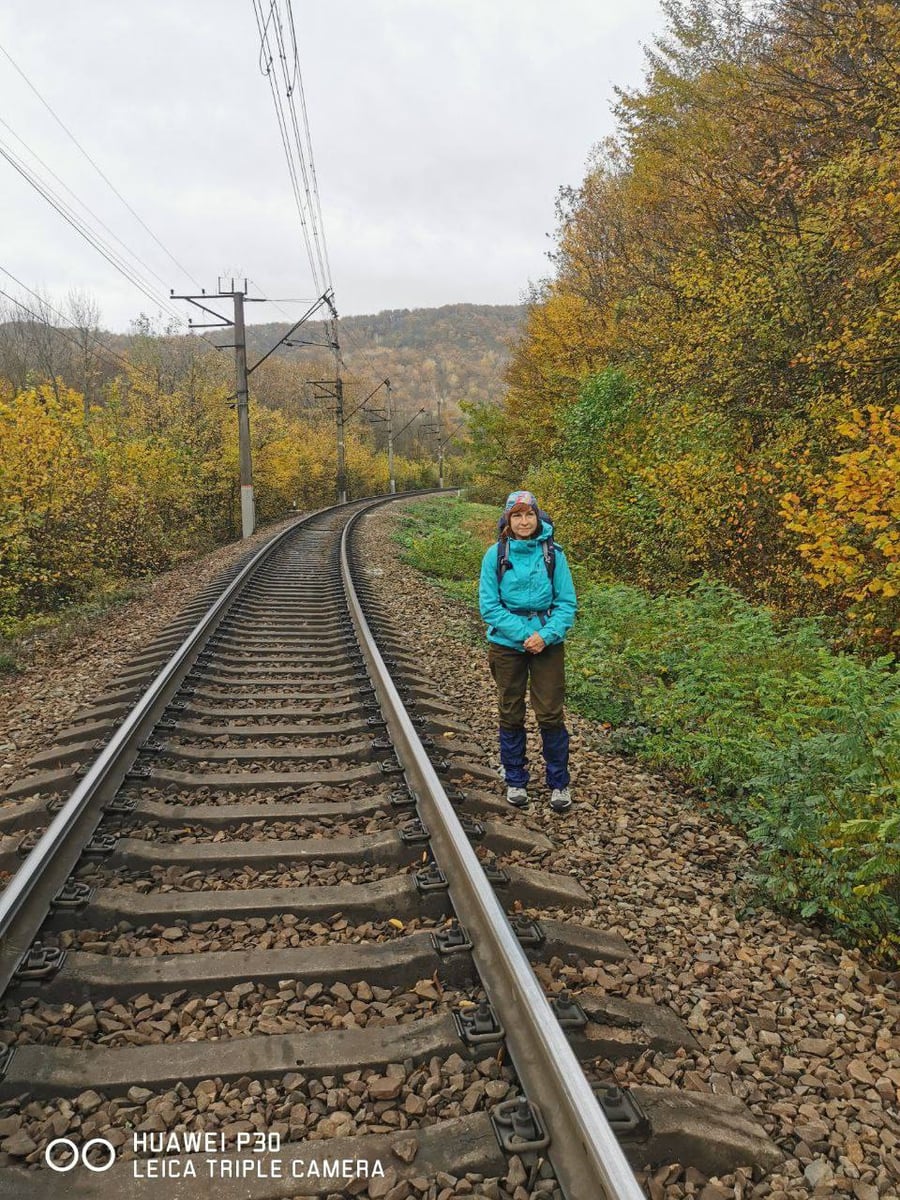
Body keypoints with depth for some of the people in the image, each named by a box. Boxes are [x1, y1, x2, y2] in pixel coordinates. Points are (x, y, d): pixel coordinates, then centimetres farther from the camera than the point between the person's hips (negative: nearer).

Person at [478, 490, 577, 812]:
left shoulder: (553, 553, -5)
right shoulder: (496, 554, -6)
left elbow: (566, 602, -3)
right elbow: (489, 605, -8)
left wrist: (546, 635, -17)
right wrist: (524, 634, -16)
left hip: (548, 644, 0)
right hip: (507, 644, 1)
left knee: (550, 714, 1)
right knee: (511, 715, 12)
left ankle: (559, 783, 18)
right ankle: (515, 780, 28)